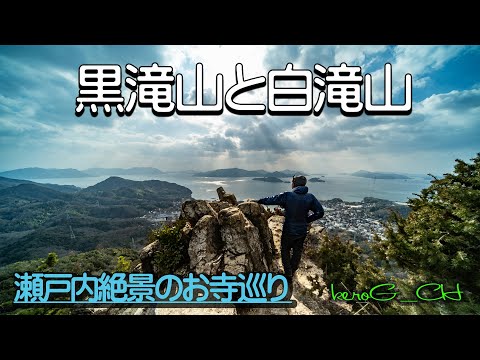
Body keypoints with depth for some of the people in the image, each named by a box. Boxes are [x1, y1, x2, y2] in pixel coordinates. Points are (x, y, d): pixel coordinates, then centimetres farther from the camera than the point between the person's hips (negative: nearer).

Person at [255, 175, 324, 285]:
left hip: (289, 231, -3)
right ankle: (292, 272, 43)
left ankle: (288, 275, 20)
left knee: (285, 250, 19)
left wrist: (258, 201, 5)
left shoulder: (287, 196, -19)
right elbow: (320, 212, -7)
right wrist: (306, 220, 4)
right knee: (297, 251, 24)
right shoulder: (310, 197, -9)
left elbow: (270, 199, -11)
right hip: (302, 231, 4)